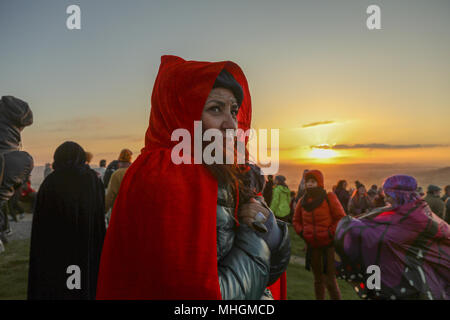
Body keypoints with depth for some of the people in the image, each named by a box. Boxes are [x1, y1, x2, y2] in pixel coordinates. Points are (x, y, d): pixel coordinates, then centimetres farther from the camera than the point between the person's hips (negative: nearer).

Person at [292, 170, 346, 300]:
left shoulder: (329, 197, -7)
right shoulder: (303, 201, 5)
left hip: (328, 244, -4)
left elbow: (341, 218, -6)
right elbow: (296, 221, 16)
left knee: (330, 280, -5)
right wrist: (302, 232, 1)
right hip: (312, 245, 4)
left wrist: (330, 233, -14)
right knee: (318, 279, 17)